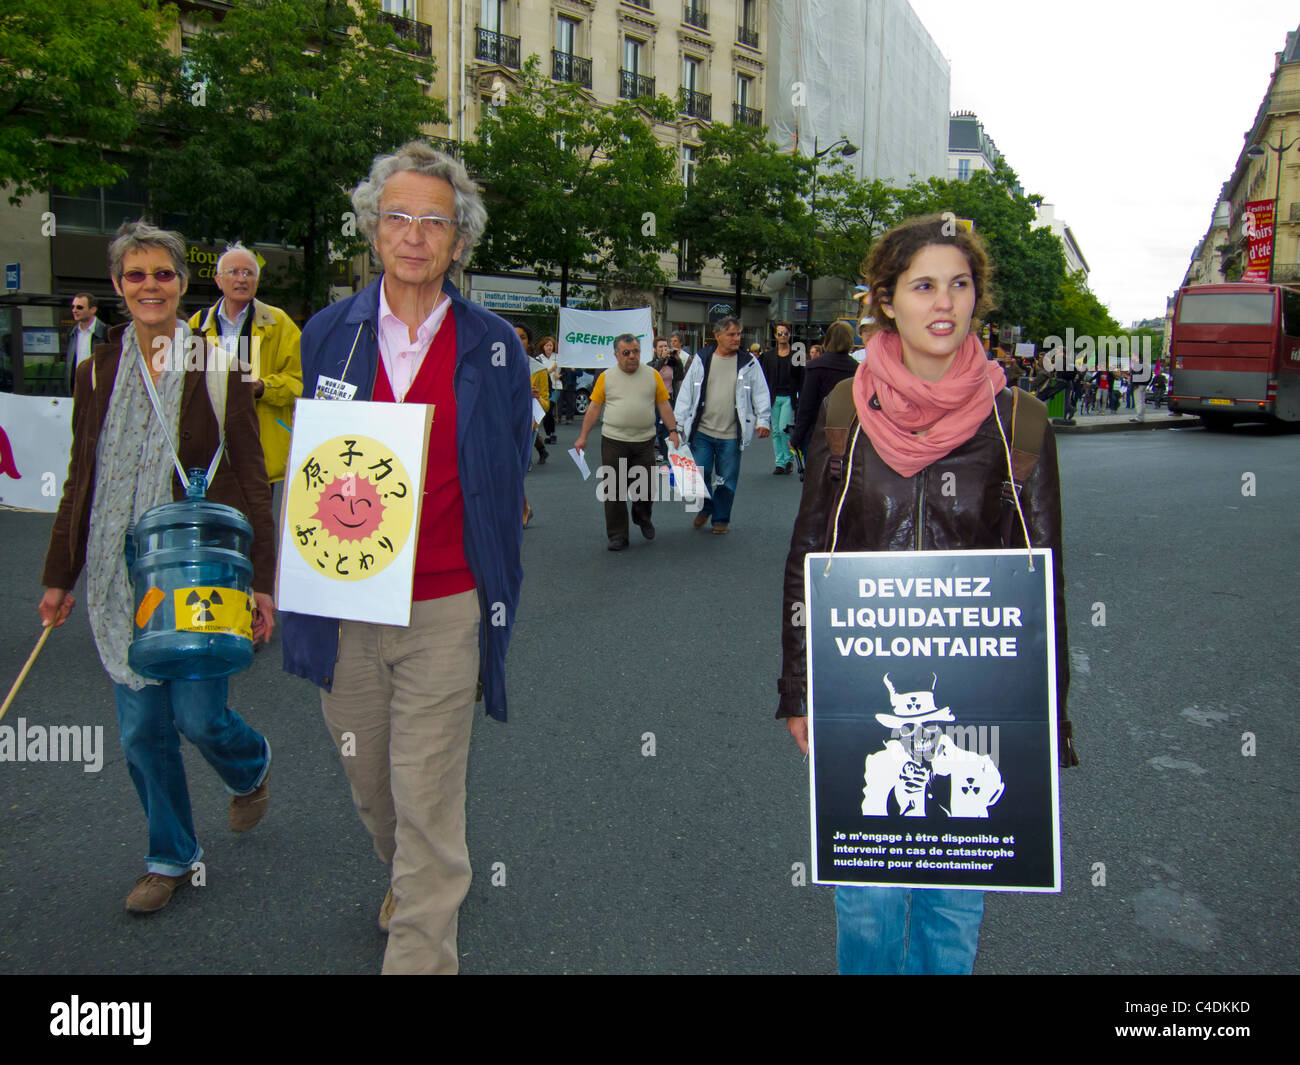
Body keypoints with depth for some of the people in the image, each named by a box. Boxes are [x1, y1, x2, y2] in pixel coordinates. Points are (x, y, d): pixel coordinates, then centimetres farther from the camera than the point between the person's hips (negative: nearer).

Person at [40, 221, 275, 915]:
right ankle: (172, 858, 27)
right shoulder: (97, 372, 7)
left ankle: (251, 769, 34)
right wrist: (59, 576, 12)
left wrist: (261, 581, -7)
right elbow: (80, 481, 13)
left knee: (198, 716, -2)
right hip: (120, 576, 4)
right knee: (141, 730, 8)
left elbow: (250, 479, -4)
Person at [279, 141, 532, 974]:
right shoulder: (328, 334, 4)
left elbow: (510, 477, 5)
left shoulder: (493, 346, -1)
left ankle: (421, 953, 18)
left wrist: (497, 595, 2)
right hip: (344, 608, 3)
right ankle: (404, 875, 50)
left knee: (428, 802, 1)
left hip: (444, 609, -3)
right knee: (370, 784, 20)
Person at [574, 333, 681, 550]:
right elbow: (594, 408, 4)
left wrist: (672, 431, -1)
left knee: (645, 487, 8)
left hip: (644, 442, 1)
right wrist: (583, 437, 0)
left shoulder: (653, 375, 5)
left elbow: (664, 404, 7)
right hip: (613, 442, -1)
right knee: (615, 490, 2)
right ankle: (617, 536, 11)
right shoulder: (606, 377, 2)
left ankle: (642, 518, 38)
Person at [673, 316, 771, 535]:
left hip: (731, 435, 0)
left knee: (727, 481, 6)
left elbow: (760, 394, 4)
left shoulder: (749, 363, 3)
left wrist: (763, 420, -7)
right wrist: (679, 423, 2)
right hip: (702, 432, 0)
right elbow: (686, 392, 5)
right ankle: (705, 508, 30)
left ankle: (721, 519, 24)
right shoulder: (701, 360, 4)